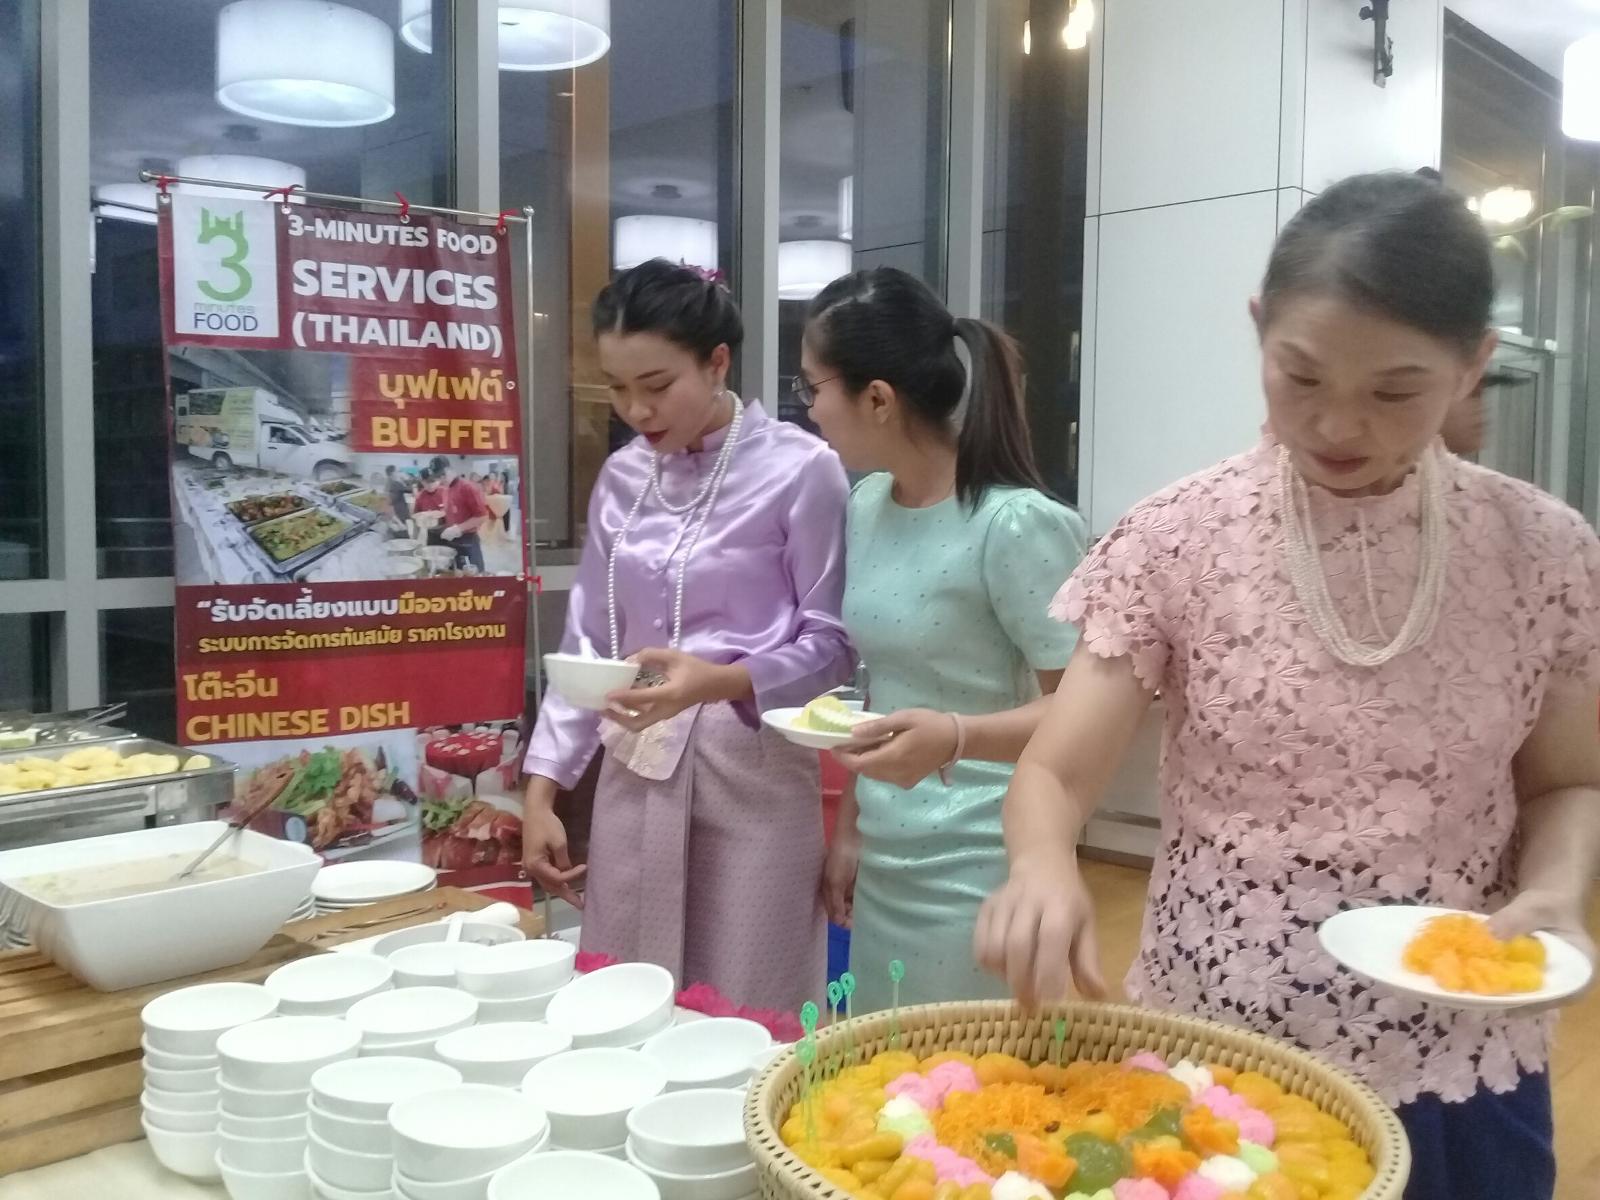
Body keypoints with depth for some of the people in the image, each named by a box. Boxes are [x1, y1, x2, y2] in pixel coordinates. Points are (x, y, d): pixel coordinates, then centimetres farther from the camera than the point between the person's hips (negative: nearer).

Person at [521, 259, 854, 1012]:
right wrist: (542, 789, 6)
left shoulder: (799, 470, -9)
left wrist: (721, 682, -24)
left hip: (751, 774, -5)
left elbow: (831, 645, -7)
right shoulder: (621, 477, 8)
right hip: (634, 772, 5)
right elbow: (586, 643, 11)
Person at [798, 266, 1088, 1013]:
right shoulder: (866, 506, 4)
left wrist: (957, 738, -33)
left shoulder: (1014, 524, -18)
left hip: (975, 873, -7)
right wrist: (848, 831, 13)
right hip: (884, 863, 7)